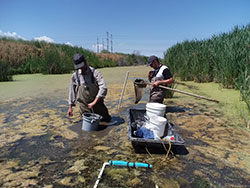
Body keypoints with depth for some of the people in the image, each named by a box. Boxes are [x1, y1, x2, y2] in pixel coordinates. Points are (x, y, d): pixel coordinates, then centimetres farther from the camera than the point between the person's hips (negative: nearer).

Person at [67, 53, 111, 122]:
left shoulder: (95, 73, -14)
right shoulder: (75, 76, -5)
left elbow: (103, 88, -23)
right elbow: (72, 91, 5)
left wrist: (94, 102, -28)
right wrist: (70, 107, 6)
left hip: (96, 104, -1)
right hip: (84, 106, 1)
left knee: (107, 119, 10)